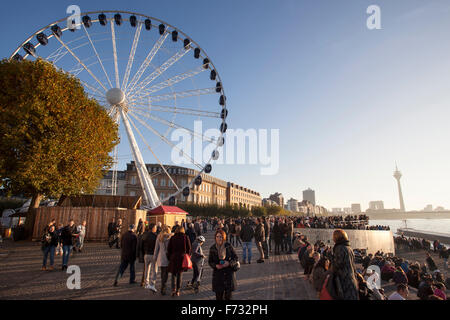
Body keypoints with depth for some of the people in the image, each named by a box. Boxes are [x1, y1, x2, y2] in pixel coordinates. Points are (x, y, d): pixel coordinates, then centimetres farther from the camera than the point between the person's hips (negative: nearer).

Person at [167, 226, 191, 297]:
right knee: (180, 275, 13)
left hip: (173, 257, 0)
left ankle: (173, 289, -3)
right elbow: (189, 248, -1)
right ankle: (178, 291, 13)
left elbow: (169, 249, 1)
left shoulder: (172, 238, 1)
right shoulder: (186, 237, 0)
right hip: (182, 258, 0)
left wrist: (169, 258, 10)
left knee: (173, 274, 12)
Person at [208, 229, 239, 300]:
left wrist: (229, 263, -17)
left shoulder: (229, 246, -5)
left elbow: (236, 258, 1)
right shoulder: (212, 248, -1)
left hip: (229, 274, -1)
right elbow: (210, 261, 7)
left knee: (228, 296, 2)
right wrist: (215, 265, -12)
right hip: (218, 275, 1)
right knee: (219, 296, 3)